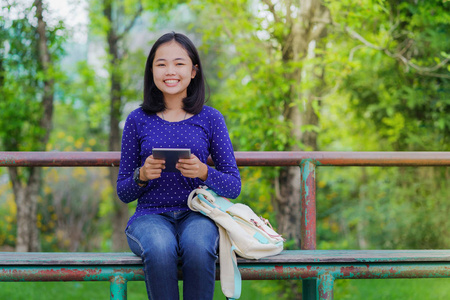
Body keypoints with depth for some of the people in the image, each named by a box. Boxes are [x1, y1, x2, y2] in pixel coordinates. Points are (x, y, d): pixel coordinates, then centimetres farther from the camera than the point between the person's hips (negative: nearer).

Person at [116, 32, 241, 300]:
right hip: (151, 215, 0)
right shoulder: (138, 120, 8)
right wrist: (141, 176, -12)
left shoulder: (210, 119, 7)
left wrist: (204, 173, -15)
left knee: (197, 248, -36)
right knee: (160, 249, -36)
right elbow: (123, 193, 11)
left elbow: (234, 187, 5)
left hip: (196, 214, 0)